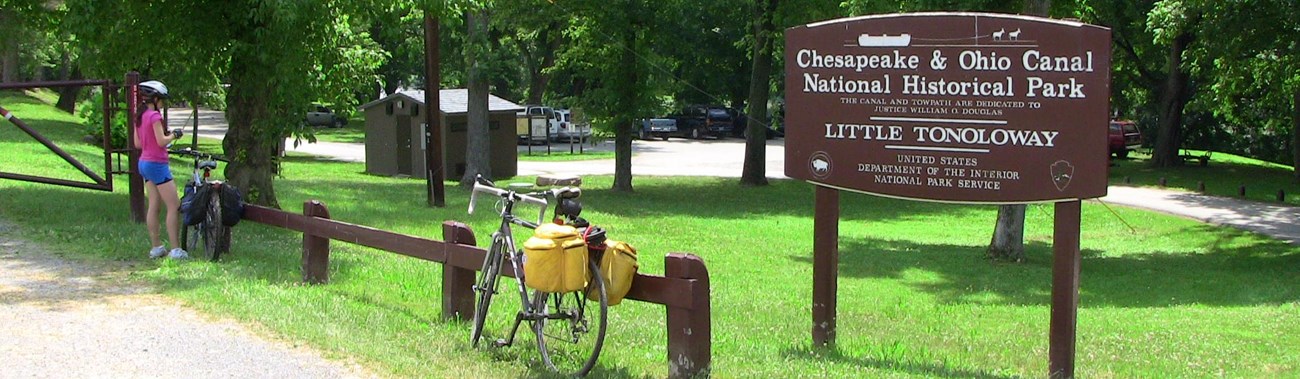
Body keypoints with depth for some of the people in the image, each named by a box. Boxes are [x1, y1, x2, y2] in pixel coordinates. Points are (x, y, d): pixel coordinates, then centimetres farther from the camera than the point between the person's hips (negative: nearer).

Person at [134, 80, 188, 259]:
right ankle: (175, 249, -9)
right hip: (157, 163, -9)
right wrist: (174, 135, -4)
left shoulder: (140, 116, 11)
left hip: (144, 163, 9)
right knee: (173, 206, -6)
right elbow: (161, 141, -20)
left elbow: (137, 143, 14)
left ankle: (156, 247, 14)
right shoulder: (154, 116, -16)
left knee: (153, 207, 12)